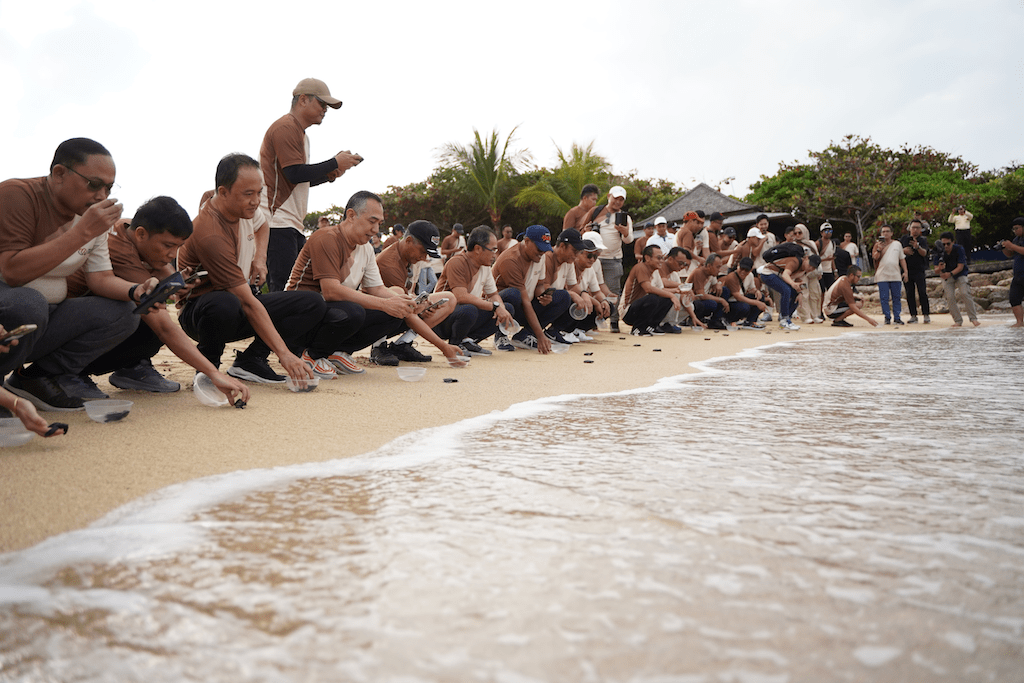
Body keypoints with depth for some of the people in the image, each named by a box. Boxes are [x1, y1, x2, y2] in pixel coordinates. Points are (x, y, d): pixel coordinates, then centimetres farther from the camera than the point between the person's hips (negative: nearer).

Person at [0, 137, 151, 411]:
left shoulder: (93, 215, 6)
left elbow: (101, 278, 5)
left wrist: (136, 291, -18)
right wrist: (83, 232, -29)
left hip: (45, 316, 7)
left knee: (123, 313, -9)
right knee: (28, 303, -38)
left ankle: (40, 377, -5)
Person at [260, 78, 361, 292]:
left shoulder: (300, 133, 25)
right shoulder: (286, 127, -7)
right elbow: (295, 173, -18)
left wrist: (328, 175, 12)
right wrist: (335, 163, -8)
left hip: (293, 226, 10)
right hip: (277, 224, -10)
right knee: (283, 291, -13)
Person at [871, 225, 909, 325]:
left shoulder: (897, 244, 12)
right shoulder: (878, 244, 7)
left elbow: (902, 259, 15)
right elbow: (875, 257, -5)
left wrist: (905, 271, 9)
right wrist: (879, 249, -20)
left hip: (896, 275, 2)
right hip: (882, 275, -2)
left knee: (896, 297, 2)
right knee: (884, 298, -3)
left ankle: (897, 317, 8)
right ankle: (887, 317, 5)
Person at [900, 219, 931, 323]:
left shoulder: (923, 239, 4)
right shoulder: (904, 239, 11)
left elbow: (924, 253, -10)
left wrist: (917, 247, -30)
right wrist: (903, 250, -4)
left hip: (919, 270, -3)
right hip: (907, 270, 3)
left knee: (922, 292, -10)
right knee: (909, 294, 3)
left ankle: (926, 315, -4)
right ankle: (913, 315, 9)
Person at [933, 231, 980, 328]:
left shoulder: (958, 249, -17)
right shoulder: (939, 253, -12)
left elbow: (960, 267, -19)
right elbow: (936, 272, -14)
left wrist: (950, 274, -36)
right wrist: (939, 268, -38)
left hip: (960, 274, -2)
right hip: (946, 276, 2)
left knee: (965, 293, -20)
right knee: (950, 297, -12)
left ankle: (973, 318, -13)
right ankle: (958, 321, -3)